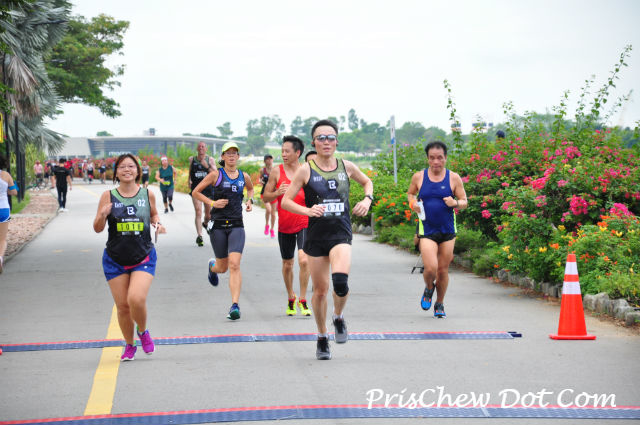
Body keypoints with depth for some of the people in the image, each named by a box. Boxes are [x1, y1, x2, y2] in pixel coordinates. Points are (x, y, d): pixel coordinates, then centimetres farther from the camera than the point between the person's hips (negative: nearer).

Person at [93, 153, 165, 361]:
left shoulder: (147, 194, 1)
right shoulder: (108, 196, -2)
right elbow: (97, 228, -1)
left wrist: (157, 223, -1)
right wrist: (102, 215, -21)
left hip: (144, 258, -1)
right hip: (115, 260, 1)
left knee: (136, 299, -20)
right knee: (122, 305, 2)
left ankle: (143, 332, 11)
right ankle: (129, 345, 26)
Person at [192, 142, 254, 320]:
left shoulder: (244, 176, 9)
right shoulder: (216, 175, 0)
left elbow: (250, 188, 32)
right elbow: (195, 192, 4)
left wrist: (250, 201, 12)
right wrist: (212, 202, -9)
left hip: (236, 225, 1)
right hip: (218, 225, -1)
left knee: (234, 265, -15)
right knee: (223, 267, 9)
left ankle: (235, 306, -18)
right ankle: (212, 266, 48)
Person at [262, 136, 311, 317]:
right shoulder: (277, 172, 0)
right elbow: (265, 197, 4)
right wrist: (278, 192, -15)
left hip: (304, 224, -2)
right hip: (284, 226, 2)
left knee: (304, 260, -19)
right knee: (287, 265, 13)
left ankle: (302, 301, -7)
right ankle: (291, 299, 33)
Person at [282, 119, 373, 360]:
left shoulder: (347, 167, 5)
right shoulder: (306, 170, -2)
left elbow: (367, 182, 26)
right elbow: (285, 201, -2)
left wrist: (367, 199, 6)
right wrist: (308, 210, -19)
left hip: (341, 233, 0)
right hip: (316, 234, 0)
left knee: (340, 280, -24)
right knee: (320, 289, 6)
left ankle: (338, 317, 6)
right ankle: (322, 338, 26)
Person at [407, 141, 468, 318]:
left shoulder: (454, 178, -1)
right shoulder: (419, 177, 0)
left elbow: (464, 202, 4)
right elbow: (410, 193, 18)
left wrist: (455, 203, -18)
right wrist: (413, 202, -4)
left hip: (448, 231, 1)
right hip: (427, 230, -1)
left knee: (443, 270, 7)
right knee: (430, 268, -15)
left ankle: (439, 304, 28)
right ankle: (429, 288, 20)